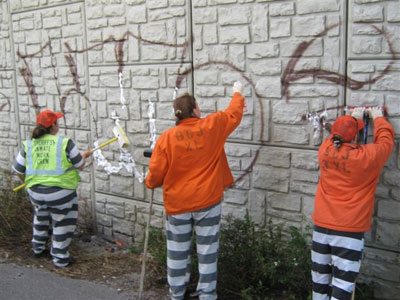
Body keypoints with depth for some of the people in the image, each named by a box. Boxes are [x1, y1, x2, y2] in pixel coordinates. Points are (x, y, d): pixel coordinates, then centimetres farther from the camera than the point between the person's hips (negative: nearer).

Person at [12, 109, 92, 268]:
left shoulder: (28, 145, 1)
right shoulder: (65, 143, -10)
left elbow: (18, 171, 7)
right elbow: (80, 166, -1)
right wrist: (84, 156, 21)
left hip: (35, 192, 5)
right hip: (60, 192, -4)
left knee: (40, 217, 31)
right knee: (62, 224, 16)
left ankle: (38, 248, 47)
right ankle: (60, 258, 23)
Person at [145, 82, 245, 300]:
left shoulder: (167, 137, -9)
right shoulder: (211, 126, -7)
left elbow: (156, 174, -6)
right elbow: (233, 115, 12)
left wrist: (150, 183, 17)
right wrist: (237, 93, 30)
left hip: (177, 202, 1)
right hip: (207, 200, 0)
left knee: (177, 251, 14)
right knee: (207, 250, 8)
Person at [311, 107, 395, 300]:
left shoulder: (325, 152, -2)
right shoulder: (366, 157, -12)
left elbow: (337, 136, 21)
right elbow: (386, 138, 8)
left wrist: (353, 117, 36)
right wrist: (377, 117, 25)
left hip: (321, 226, 5)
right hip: (349, 230, -5)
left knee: (320, 278, 13)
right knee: (343, 282, -1)